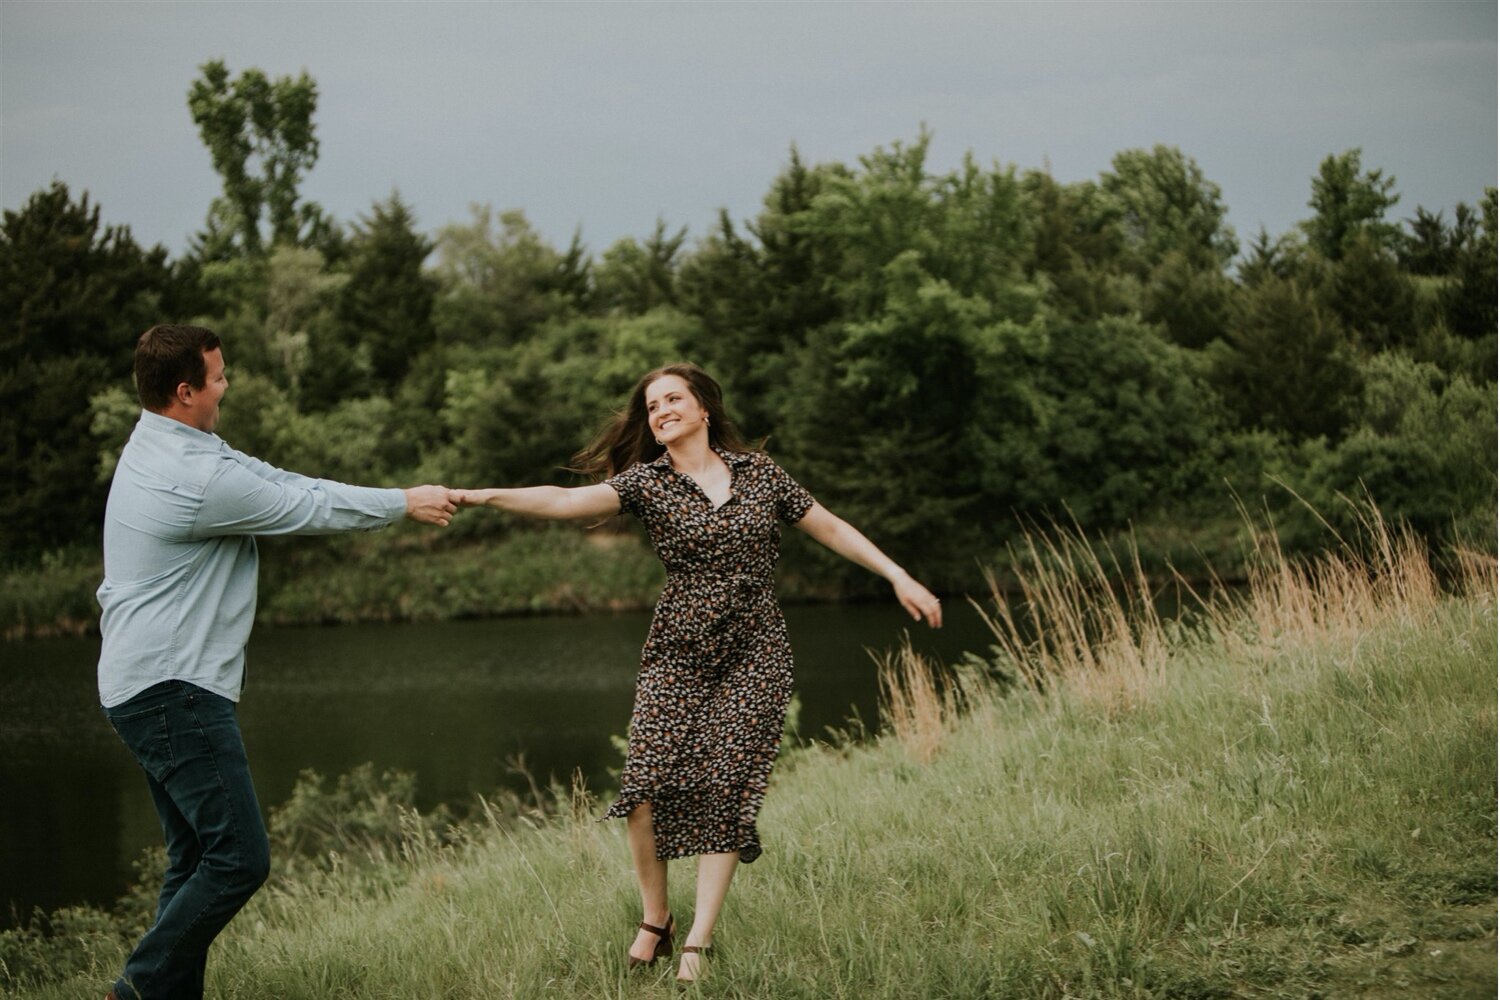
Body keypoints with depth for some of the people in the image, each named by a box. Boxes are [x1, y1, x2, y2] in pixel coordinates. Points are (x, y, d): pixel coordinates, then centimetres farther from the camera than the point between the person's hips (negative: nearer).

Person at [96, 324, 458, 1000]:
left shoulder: (157, 447, 13)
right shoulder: (199, 477, -19)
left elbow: (278, 482, 16)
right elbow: (308, 510, -8)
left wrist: (392, 502, 16)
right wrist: (404, 504, 8)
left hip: (143, 685, 11)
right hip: (174, 690, -11)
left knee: (197, 860, 12)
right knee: (239, 858, -11)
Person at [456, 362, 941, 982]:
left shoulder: (758, 471, 6)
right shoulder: (645, 482, 0)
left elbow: (829, 528, 14)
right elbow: (562, 501, -15)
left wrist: (899, 577, 10)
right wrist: (482, 497, -30)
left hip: (753, 657, 1)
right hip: (676, 654, 0)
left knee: (725, 792, -7)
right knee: (647, 785, -15)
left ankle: (699, 943, -1)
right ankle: (654, 920, 6)